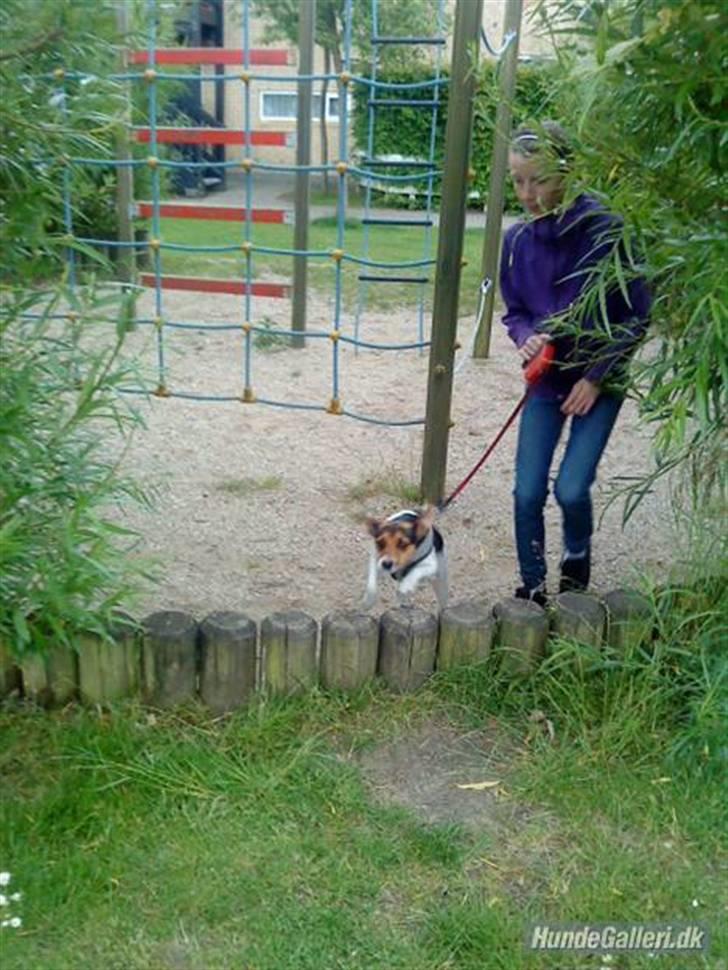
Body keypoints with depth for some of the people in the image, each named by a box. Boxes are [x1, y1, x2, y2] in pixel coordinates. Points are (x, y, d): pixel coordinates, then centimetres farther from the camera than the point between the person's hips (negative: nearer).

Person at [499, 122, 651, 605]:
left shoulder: (604, 229, -15)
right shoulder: (517, 240, -3)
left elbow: (637, 314, -9)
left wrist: (596, 376, -12)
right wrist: (527, 338, -15)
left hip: (599, 381, -3)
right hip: (546, 380, 4)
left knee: (571, 488, -11)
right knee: (528, 492, -2)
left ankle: (577, 556, 24)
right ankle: (532, 588, 20)